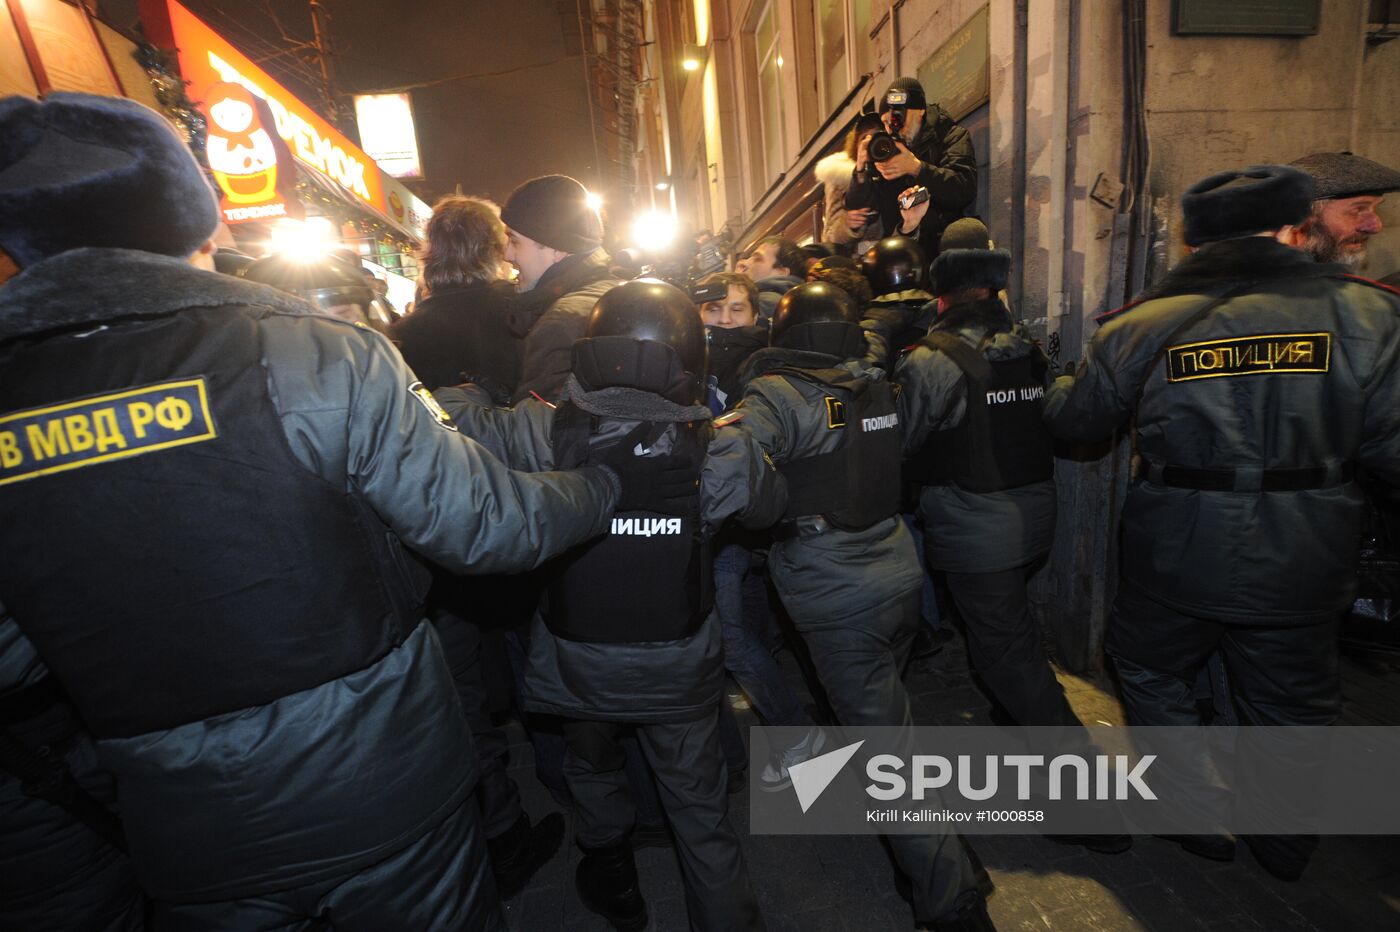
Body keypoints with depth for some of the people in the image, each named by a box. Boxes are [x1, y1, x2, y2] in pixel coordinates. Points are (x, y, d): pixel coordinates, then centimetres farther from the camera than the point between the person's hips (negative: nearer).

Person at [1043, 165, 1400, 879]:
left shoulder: (1143, 325, -9)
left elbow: (1073, 421, 4)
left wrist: (1060, 386, 25)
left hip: (1177, 557, -1)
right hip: (1303, 565, 2)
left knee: (1151, 668, 25)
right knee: (1290, 703, 23)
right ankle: (1283, 849, 44)